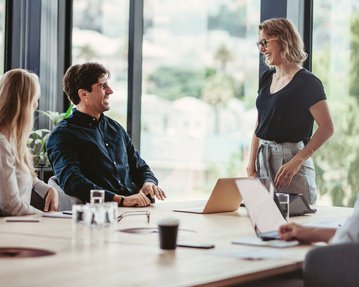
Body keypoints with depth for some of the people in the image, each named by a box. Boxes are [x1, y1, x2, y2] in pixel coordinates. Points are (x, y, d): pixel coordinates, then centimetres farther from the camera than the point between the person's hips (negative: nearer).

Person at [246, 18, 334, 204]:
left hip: (290, 159, -6)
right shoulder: (267, 78, 12)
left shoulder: (307, 82, -10)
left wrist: (297, 162, -20)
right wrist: (251, 166, 5)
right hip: (263, 159, 6)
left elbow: (327, 128, -14)